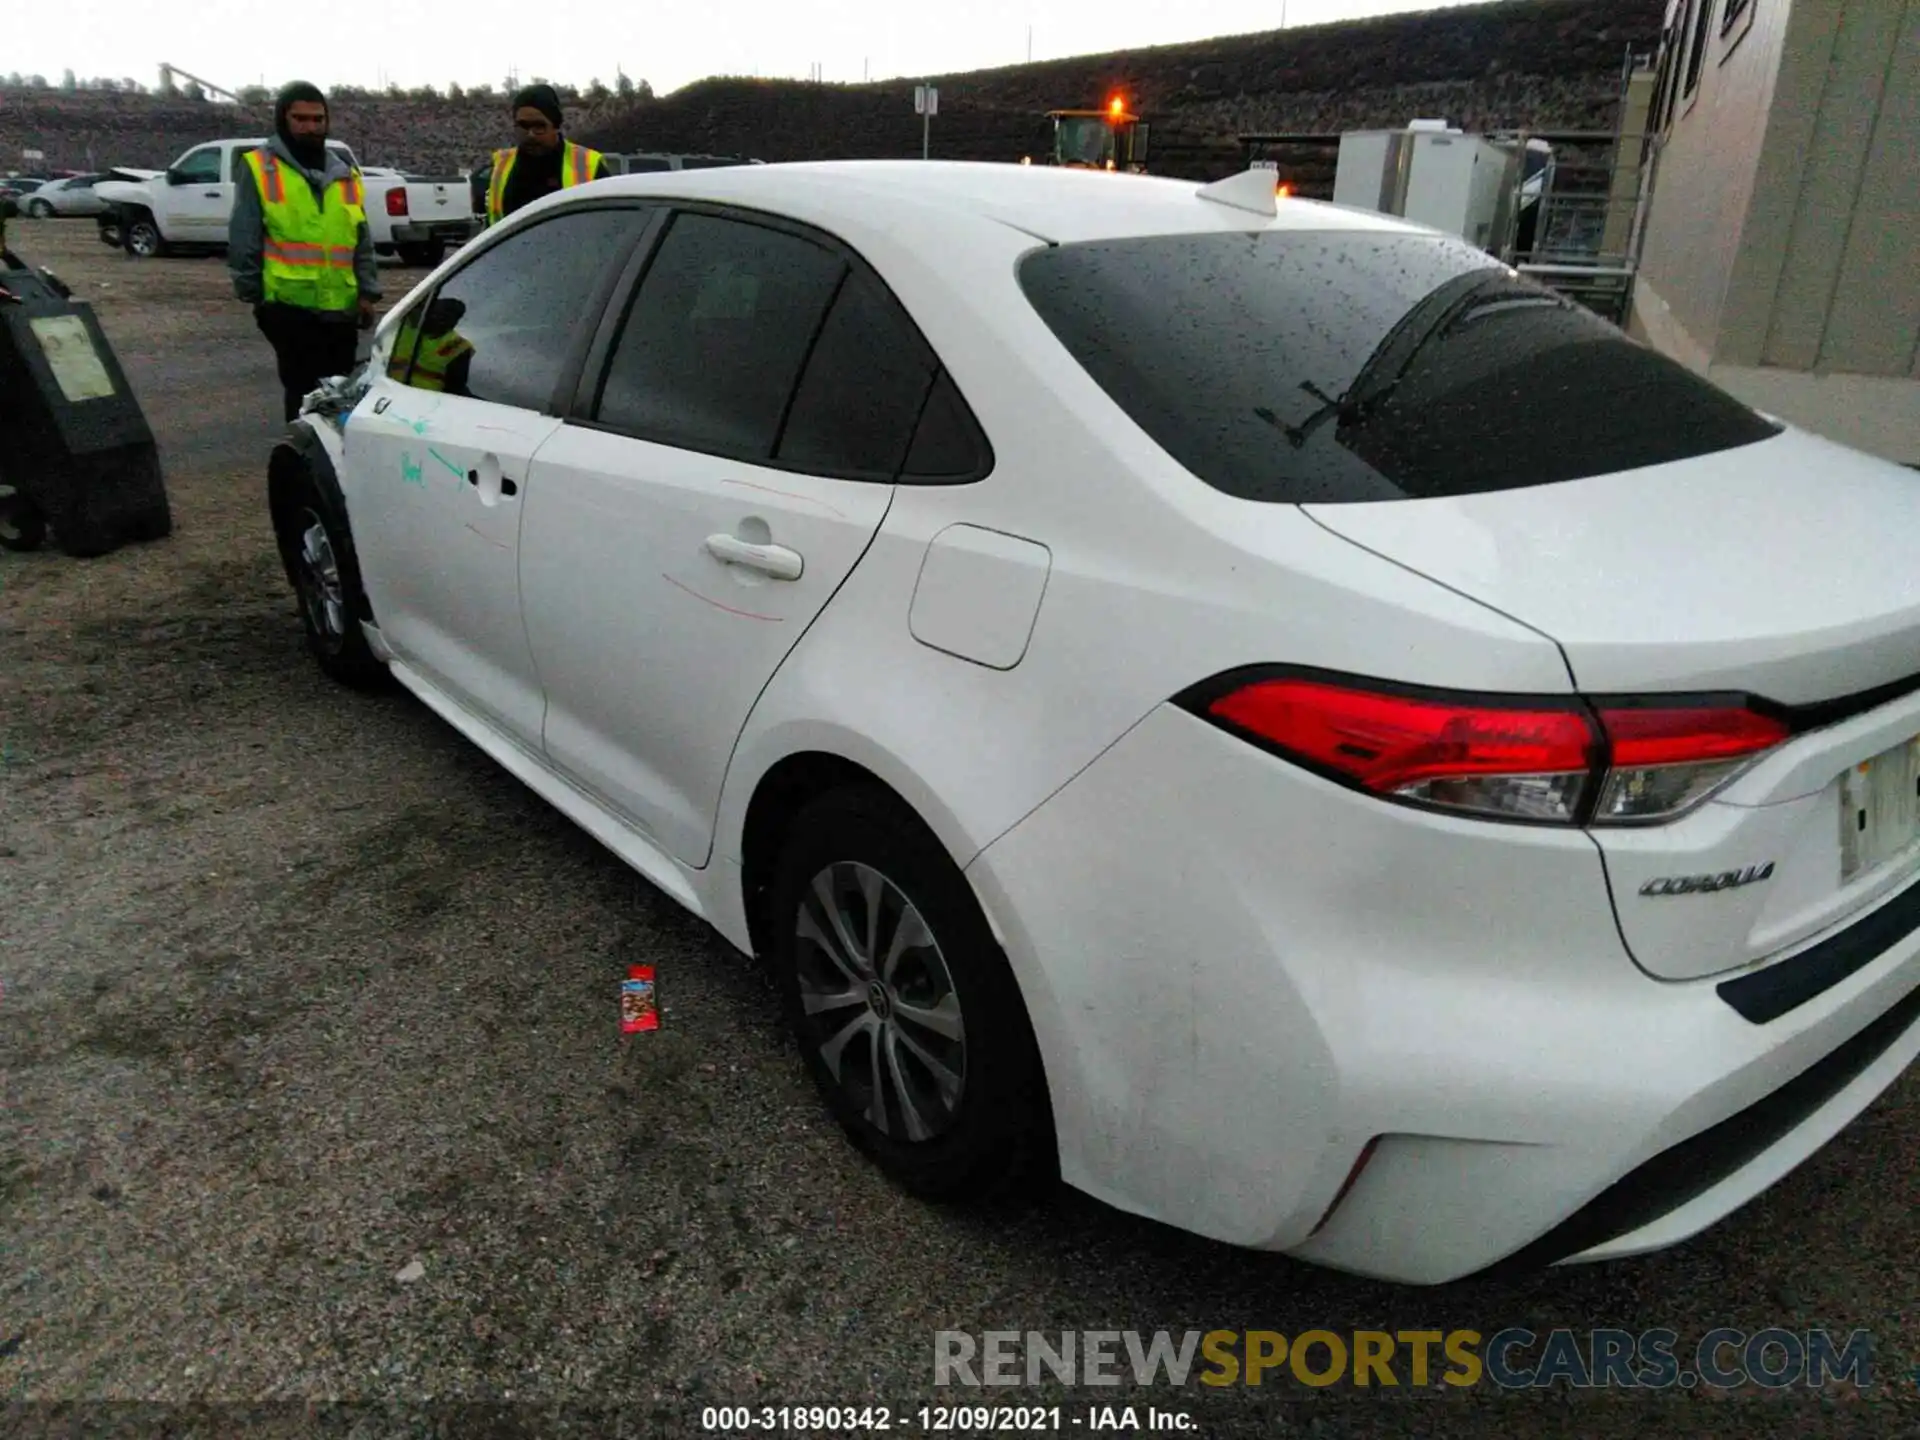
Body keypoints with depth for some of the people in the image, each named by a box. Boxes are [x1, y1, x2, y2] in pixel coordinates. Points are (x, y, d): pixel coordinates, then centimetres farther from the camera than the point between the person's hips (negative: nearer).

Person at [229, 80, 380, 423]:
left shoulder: (345, 174, 14)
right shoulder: (259, 169, -1)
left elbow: (363, 242, 14)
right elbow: (243, 241, -1)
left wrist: (367, 292, 6)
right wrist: (252, 293, -3)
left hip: (341, 308, 5)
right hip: (288, 305, -4)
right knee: (303, 392, -3)